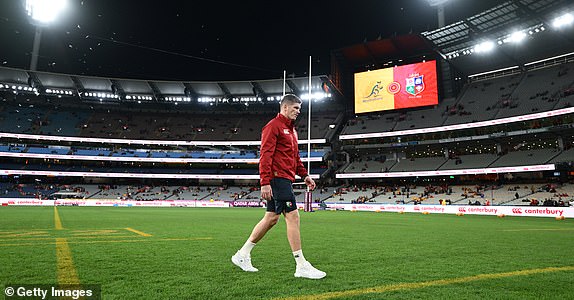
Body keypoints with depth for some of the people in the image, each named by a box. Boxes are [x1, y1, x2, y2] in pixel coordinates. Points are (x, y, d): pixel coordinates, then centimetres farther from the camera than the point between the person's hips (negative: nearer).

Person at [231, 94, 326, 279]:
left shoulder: (291, 130, 22)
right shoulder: (273, 126, -8)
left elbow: (295, 157, 28)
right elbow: (265, 156, -15)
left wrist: (304, 175, 18)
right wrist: (265, 182, -21)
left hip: (285, 179, 10)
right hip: (278, 178, -10)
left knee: (271, 218, 12)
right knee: (292, 216, -10)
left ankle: (242, 255, 23)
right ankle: (302, 266, -3)